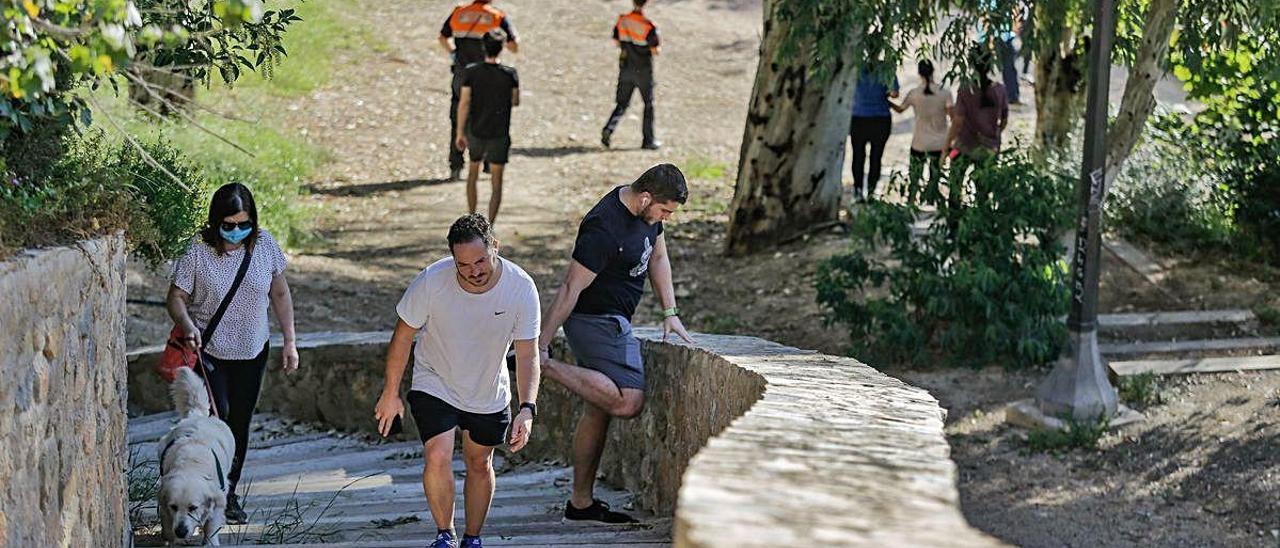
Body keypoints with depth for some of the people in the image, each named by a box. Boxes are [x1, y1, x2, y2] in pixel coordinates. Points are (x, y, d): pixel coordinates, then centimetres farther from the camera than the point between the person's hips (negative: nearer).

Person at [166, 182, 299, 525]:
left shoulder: (264, 244, -4)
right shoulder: (198, 252, -14)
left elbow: (280, 294, 5)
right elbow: (176, 297, -10)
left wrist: (290, 342, 5)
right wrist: (188, 326, -30)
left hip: (251, 352, 3)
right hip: (208, 351, -3)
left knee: (240, 423, 9)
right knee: (217, 414, -19)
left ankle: (229, 495, 22)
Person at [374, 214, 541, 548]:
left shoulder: (521, 288, -23)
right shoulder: (432, 280, -26)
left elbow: (527, 354, -17)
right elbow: (403, 335, -11)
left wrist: (527, 408, -30)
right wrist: (391, 393, -3)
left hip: (489, 394, 2)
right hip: (434, 385, -2)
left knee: (480, 465, 14)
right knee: (437, 459, -18)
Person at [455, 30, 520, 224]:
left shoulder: (471, 72, -11)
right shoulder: (510, 74, -11)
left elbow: (464, 103, -10)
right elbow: (516, 102, 2)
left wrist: (460, 133, -2)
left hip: (475, 131, 2)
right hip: (499, 135, -1)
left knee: (473, 174, 23)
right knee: (496, 183, 4)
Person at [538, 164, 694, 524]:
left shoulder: (647, 212, 3)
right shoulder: (604, 229, -25)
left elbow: (657, 257, 20)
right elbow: (570, 289, -23)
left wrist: (670, 313, 15)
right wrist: (541, 346, -20)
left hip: (611, 322, 10)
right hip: (595, 321, -10)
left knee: (599, 411, 12)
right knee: (627, 402, -22)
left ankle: (581, 503, 17)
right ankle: (542, 365, -15)